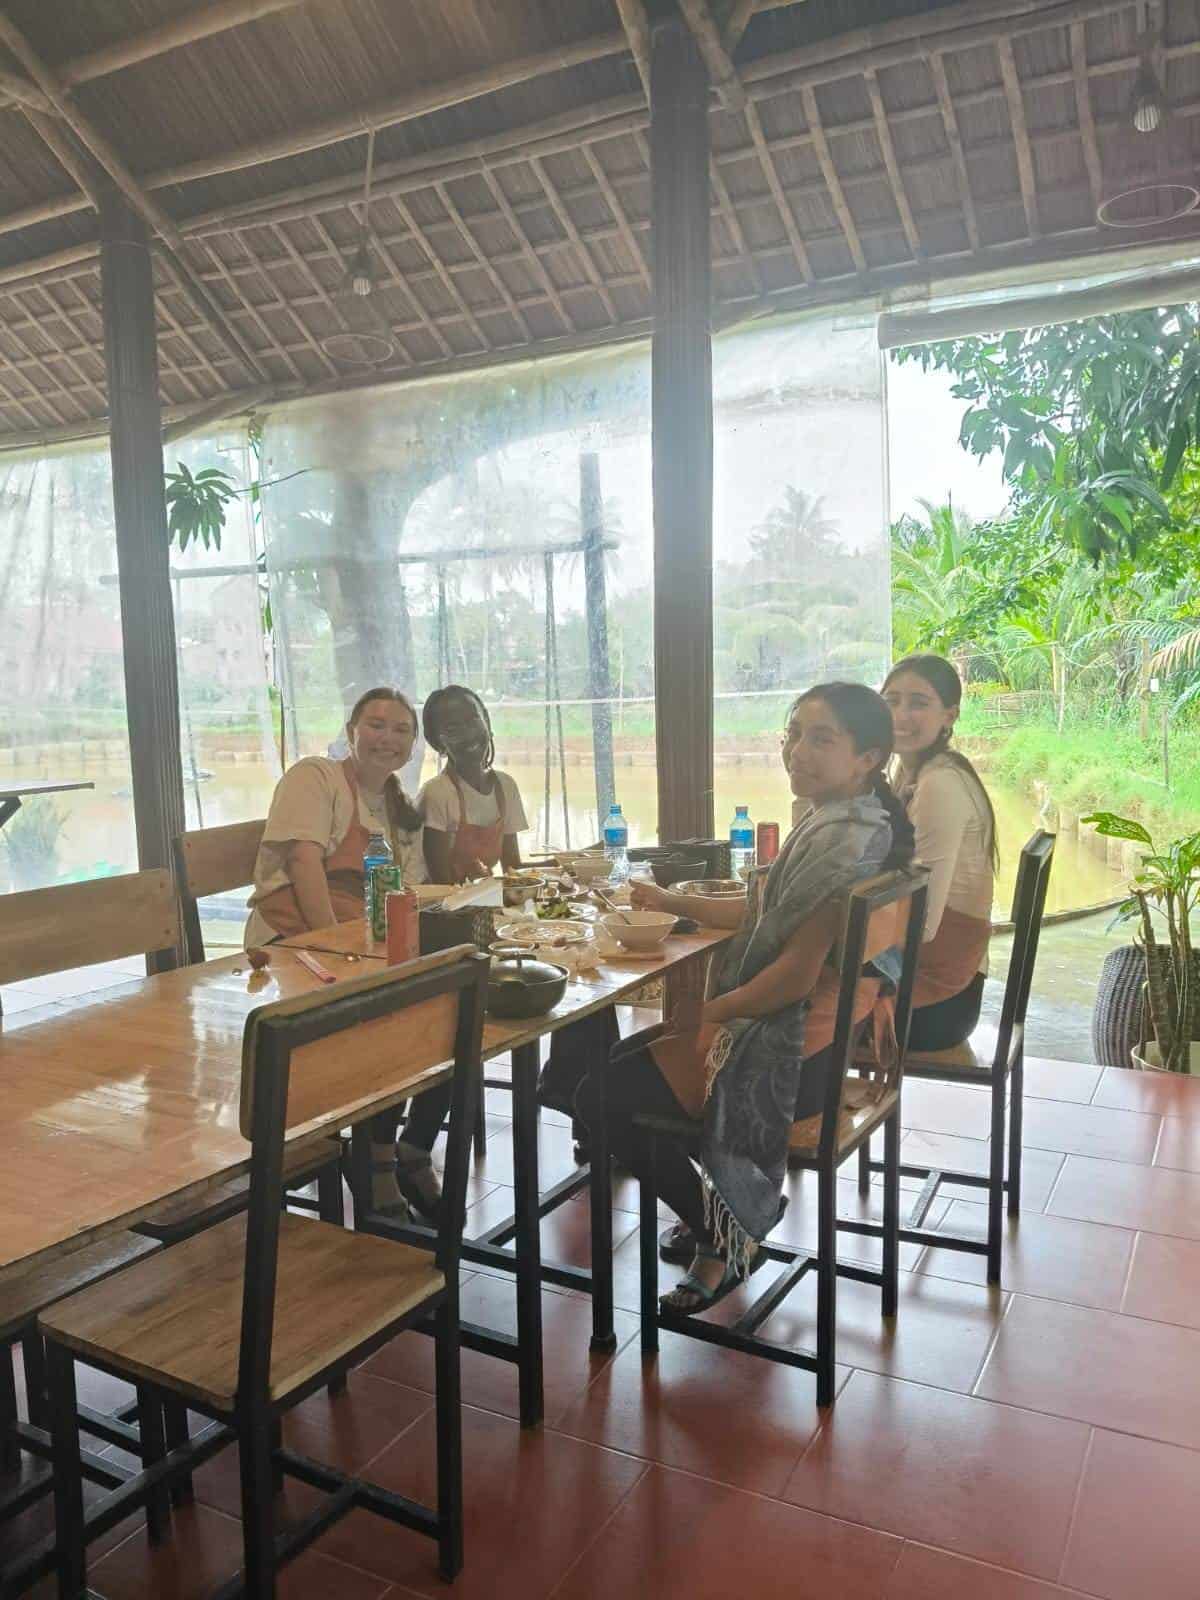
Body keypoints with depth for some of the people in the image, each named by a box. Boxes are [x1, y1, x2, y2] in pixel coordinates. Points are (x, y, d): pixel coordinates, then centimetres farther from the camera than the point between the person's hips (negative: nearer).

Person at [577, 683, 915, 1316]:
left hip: (793, 1049, -10)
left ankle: (725, 1239, 12)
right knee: (622, 1057, 22)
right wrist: (674, 903, 17)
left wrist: (711, 1012, -12)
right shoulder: (832, 821, 7)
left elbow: (796, 976, -26)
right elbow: (767, 915, 17)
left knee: (602, 1097, -3)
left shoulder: (844, 839, -24)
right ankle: (713, 1213, 28)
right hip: (788, 1027, 11)